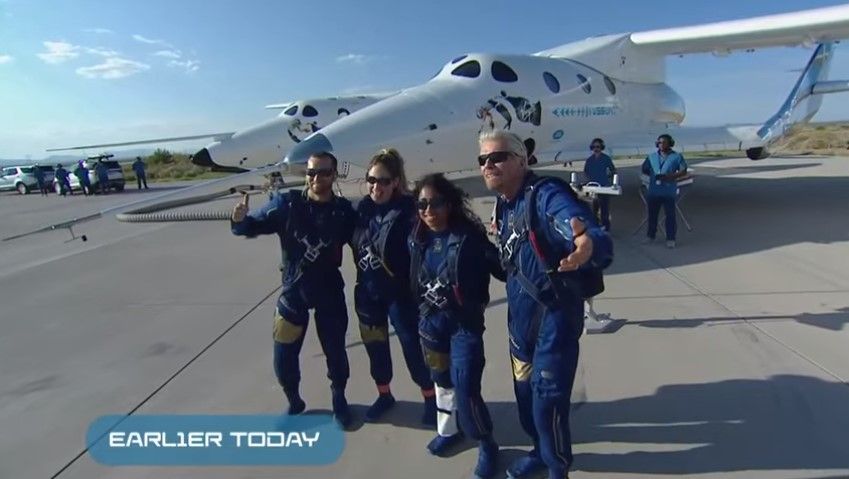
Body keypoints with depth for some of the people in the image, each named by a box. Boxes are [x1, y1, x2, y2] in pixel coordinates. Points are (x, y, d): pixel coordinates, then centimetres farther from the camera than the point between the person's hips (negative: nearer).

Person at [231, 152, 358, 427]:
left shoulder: (344, 211, -12)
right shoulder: (286, 203, -11)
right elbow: (255, 226, -9)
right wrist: (240, 221, -28)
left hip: (330, 293, 0)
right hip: (293, 292, 1)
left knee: (335, 350, 13)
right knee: (284, 356, 9)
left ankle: (339, 399, 41)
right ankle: (294, 402, 38)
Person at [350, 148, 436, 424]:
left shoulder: (408, 210, -16)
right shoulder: (363, 208, 0)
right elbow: (355, 244, 10)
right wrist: (363, 281, 8)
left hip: (400, 292, -5)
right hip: (368, 291, 6)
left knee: (413, 345, 7)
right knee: (375, 346, 18)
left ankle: (430, 399, 29)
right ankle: (384, 394, 41)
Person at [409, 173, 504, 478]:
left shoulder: (470, 236, -17)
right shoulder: (418, 239, 0)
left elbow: (501, 269, -20)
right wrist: (421, 314, 10)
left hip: (465, 323, -5)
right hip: (430, 321, 6)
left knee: (466, 389, -5)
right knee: (441, 378, 21)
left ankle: (486, 444, 20)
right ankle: (448, 430, 45)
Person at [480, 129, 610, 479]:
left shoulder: (547, 195, -22)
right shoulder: (503, 205, 3)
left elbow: (593, 235, -41)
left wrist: (587, 245, -60)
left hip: (554, 315, -8)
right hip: (520, 314, 8)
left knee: (547, 400, 0)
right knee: (525, 391, 21)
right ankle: (541, 450, 46)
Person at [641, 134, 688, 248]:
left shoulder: (677, 156, 1)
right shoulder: (652, 157, 11)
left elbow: (683, 171, -2)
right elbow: (644, 169, 16)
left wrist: (671, 176, -17)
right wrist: (653, 174, -2)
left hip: (669, 192, -3)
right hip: (653, 191, 3)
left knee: (670, 215, 0)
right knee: (652, 214, 12)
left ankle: (670, 239, 6)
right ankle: (650, 235, 25)